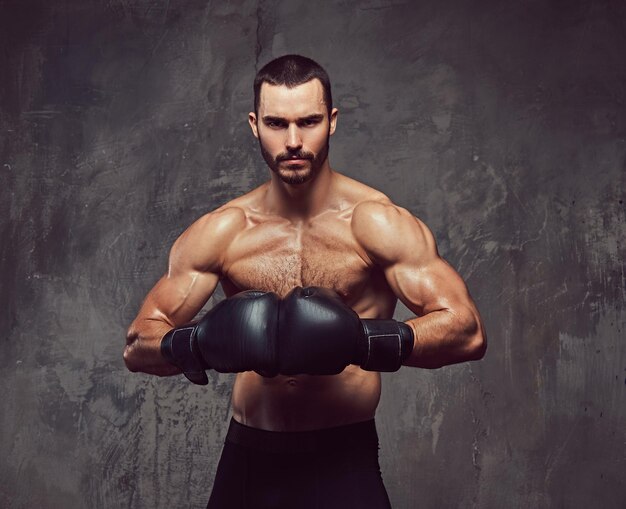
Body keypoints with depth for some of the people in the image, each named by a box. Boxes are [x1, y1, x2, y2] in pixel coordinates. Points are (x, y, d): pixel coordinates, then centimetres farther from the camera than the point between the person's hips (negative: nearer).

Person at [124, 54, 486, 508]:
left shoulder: (376, 223, -8)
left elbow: (467, 330, -14)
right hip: (247, 459, 3)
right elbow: (138, 344, 1)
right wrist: (196, 345, -21)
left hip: (344, 461, -3)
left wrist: (367, 341, -29)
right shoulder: (221, 232, -1)